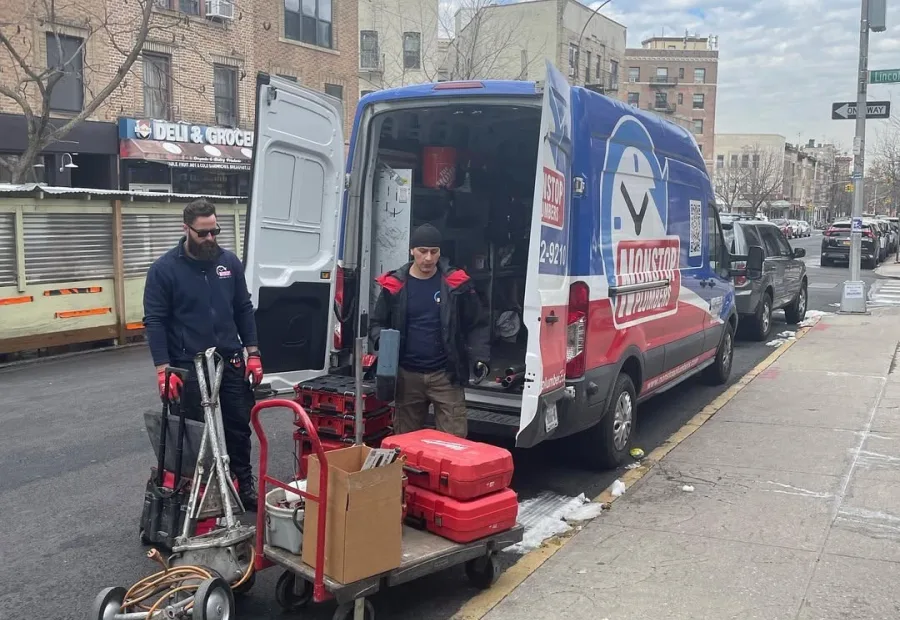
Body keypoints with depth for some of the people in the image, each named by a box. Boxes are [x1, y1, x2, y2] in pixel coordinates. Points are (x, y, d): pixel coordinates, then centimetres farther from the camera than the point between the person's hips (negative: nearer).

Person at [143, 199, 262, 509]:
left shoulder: (229, 261, 4)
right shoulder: (164, 268, -7)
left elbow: (244, 309, 9)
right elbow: (155, 321, -9)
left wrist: (252, 353, 4)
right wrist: (163, 368, -16)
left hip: (230, 361, 3)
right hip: (189, 366, -3)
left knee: (239, 425, 10)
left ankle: (245, 484, 26)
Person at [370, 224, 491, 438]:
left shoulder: (456, 284, -2)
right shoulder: (394, 285, 1)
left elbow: (477, 326, 3)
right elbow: (377, 323, 10)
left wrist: (480, 358, -11)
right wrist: (382, 340, -12)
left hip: (446, 375, -2)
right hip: (407, 375, 2)